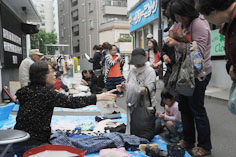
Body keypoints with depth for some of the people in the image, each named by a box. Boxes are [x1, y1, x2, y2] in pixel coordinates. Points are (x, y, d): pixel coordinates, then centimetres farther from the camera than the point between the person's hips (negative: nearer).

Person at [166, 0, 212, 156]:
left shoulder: (199, 24, -17)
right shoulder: (179, 23, 6)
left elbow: (199, 51, -24)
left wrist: (178, 44, -25)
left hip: (198, 73, -8)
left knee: (197, 109, 0)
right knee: (184, 107, 14)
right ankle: (188, 141, 30)